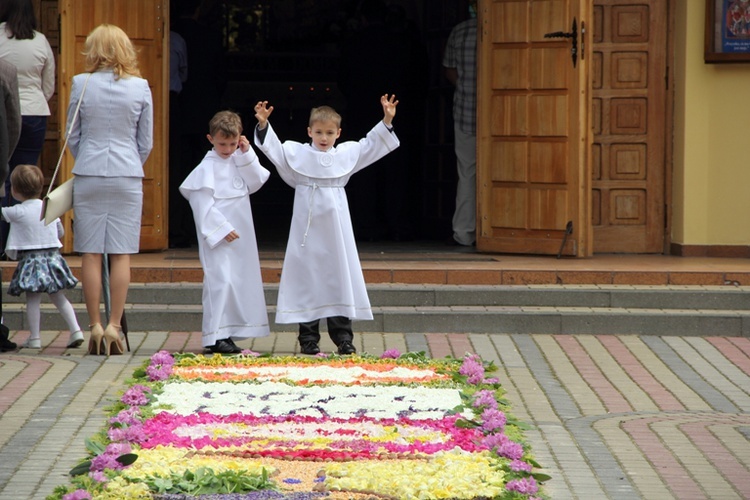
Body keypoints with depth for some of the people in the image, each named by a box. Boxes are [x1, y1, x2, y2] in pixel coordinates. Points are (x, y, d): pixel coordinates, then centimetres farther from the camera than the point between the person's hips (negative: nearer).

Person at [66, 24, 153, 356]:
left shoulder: (81, 84, -3)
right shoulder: (140, 88, -1)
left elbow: (72, 135, 5)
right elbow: (146, 141, 6)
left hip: (88, 177, 0)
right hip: (127, 177, 0)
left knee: (91, 254, 4)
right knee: (121, 255, 2)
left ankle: (95, 327, 3)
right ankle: (114, 327, 0)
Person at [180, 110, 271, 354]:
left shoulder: (239, 161, 11)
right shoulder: (208, 167, -10)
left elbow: (255, 183, 2)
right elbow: (203, 204, -14)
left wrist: (247, 155, -4)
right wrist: (222, 228, -16)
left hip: (240, 235, 7)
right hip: (217, 235, -7)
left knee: (239, 281, 8)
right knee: (220, 281, -12)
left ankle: (228, 333, 14)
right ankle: (215, 336, -11)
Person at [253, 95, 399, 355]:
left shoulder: (346, 154, 8)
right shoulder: (297, 154, 2)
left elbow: (372, 146, 13)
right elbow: (273, 148, -2)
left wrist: (386, 121, 4)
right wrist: (263, 125, -16)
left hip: (336, 229, 2)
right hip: (307, 229, -2)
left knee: (340, 278, 3)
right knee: (307, 278, 1)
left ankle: (342, 337, 10)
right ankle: (308, 338, 8)